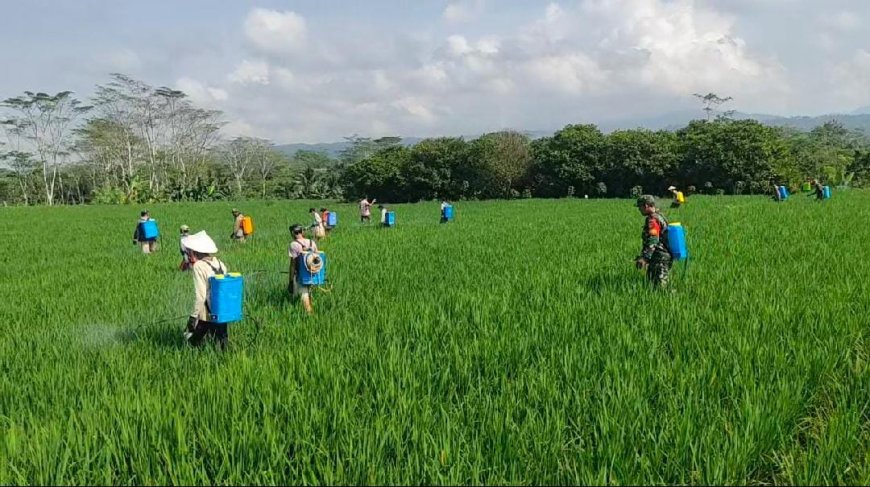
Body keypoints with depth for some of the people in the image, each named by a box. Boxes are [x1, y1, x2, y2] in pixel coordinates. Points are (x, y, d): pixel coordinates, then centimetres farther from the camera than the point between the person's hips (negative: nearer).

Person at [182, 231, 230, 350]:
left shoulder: (199, 266, -14)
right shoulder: (219, 264, 4)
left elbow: (200, 296, -17)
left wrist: (193, 316, -11)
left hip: (206, 314, -6)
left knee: (193, 340, 10)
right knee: (222, 341, 12)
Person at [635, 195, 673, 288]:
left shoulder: (652, 219, -14)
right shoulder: (660, 216, 18)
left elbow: (652, 241, -23)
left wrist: (644, 258, -27)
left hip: (660, 258, -10)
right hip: (666, 256, 10)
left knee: (659, 285, -10)